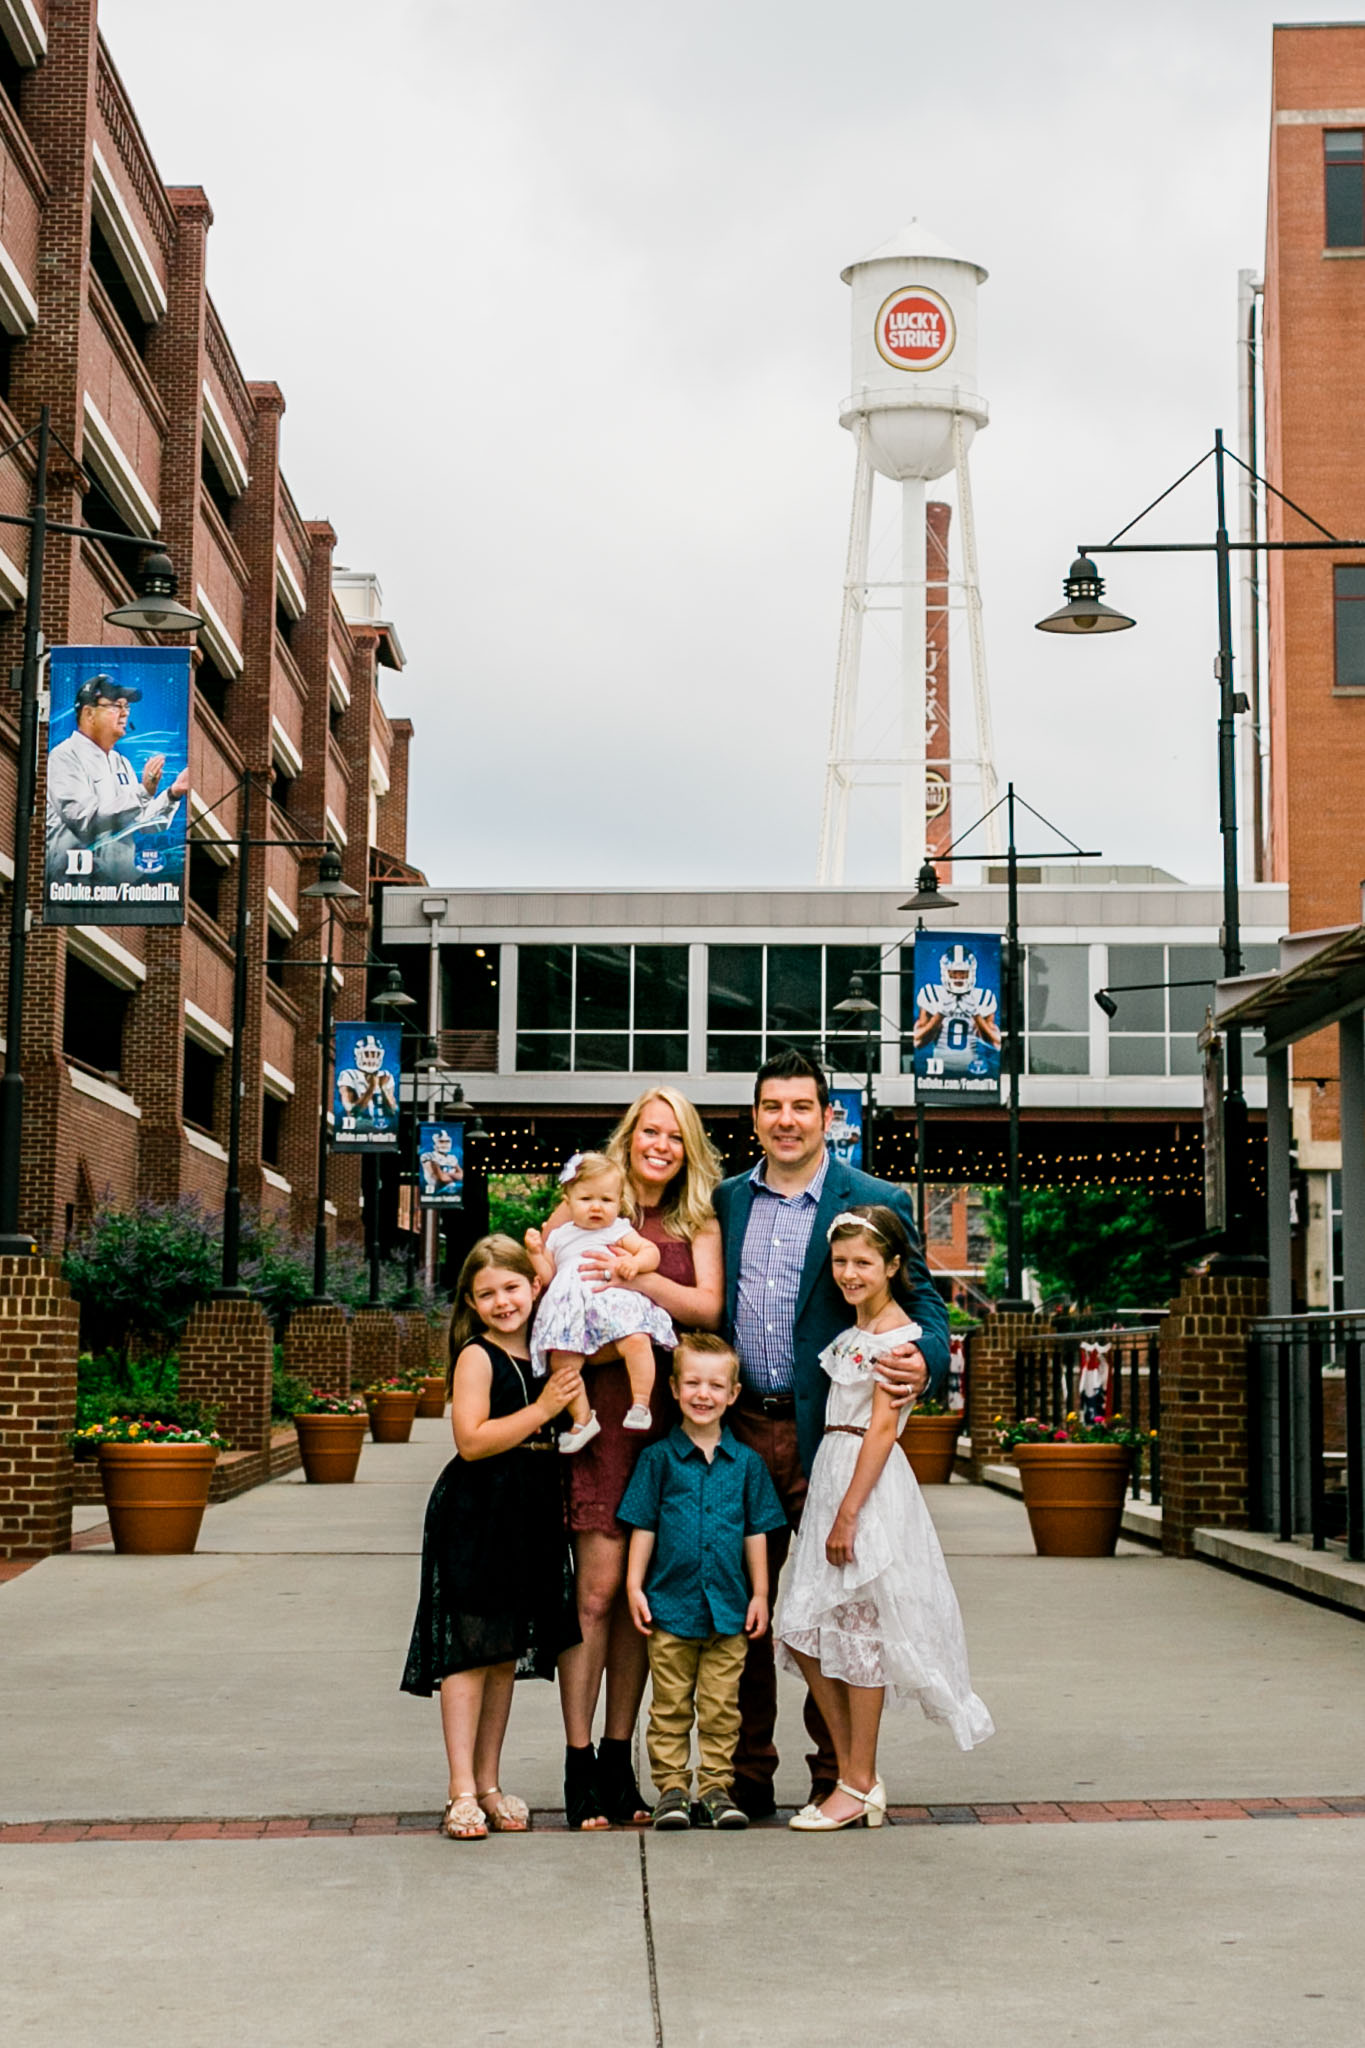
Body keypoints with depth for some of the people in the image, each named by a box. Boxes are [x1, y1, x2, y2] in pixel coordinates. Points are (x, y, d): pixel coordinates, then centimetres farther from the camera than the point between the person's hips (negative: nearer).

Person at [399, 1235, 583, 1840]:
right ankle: (462, 1791, -5)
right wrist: (542, 1409, -20)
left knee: (506, 1656, 10)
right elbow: (472, 1440, -18)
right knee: (471, 1651, -7)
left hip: (531, 1518, 6)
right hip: (473, 1516, -6)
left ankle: (489, 1783, 17)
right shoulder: (477, 1357, -7)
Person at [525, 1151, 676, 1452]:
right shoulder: (559, 1236, 27)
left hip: (614, 1300, -3)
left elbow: (652, 1252, 9)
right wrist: (535, 1252, 10)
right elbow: (547, 1277, 25)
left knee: (636, 1339, -31)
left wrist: (634, 1262, -11)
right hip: (571, 1311, 3)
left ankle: (641, 1404, -22)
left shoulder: (619, 1230, 18)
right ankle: (582, 1419, -8)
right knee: (561, 1360, -19)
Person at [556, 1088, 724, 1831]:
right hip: (601, 1405, -3)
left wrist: (640, 1279, -15)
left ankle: (619, 1760, 14)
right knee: (598, 1586, -8)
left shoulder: (698, 1224, 13)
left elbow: (707, 1306, -2)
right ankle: (579, 1765, -2)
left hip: (668, 1414, 3)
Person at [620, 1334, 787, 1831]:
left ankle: (716, 1787, 15)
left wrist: (759, 1595, 6)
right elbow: (643, 1527, 2)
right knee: (671, 1706, 5)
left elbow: (756, 1533, 9)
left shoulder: (746, 1463, 4)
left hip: (728, 1608, 1)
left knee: (721, 1706, 6)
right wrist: (635, 1587, -3)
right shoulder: (659, 1459, -1)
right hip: (671, 1604, -1)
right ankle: (671, 1788, 13)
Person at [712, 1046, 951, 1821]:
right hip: (741, 1430, 4)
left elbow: (921, 1299, -3)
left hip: (828, 1430, -4)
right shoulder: (726, 1201, 12)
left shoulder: (877, 1202, 0)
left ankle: (837, 1777, 12)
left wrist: (924, 1359, -24)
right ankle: (747, 1772, 17)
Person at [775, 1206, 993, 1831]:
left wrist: (848, 1513, -19)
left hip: (869, 1483, -9)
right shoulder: (852, 1331, 15)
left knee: (859, 1631, -2)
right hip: (829, 1471, 9)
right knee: (805, 1631, 6)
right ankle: (850, 1773, 14)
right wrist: (832, 1507, 14)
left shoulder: (899, 1335, -11)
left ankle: (860, 1786, 7)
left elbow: (882, 1427, -16)